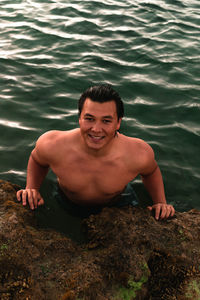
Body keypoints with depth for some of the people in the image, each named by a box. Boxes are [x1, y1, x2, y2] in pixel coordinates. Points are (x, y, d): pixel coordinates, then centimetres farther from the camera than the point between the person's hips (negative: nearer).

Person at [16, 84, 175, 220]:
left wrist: (160, 202, -16)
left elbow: (151, 171, -7)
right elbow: (37, 160, -7)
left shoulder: (138, 154, -34)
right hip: (66, 205, 0)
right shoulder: (52, 146, -35)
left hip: (116, 207, 0)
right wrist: (31, 188, -21)